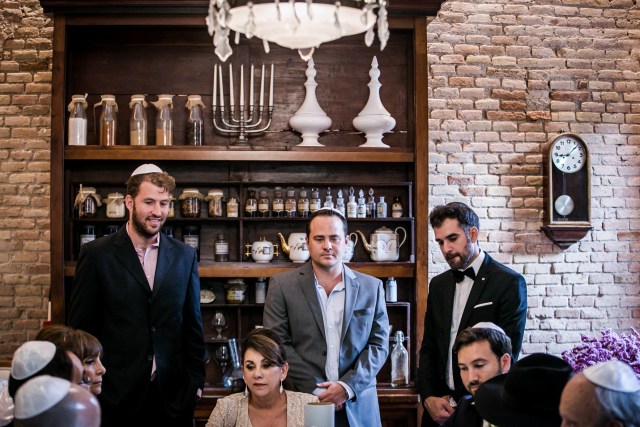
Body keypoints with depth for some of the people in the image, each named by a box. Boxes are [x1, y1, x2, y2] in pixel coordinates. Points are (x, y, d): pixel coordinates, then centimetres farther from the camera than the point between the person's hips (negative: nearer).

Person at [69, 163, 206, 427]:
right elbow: (81, 326, -2)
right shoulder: (97, 254, -4)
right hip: (115, 392, -2)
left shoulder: (184, 255, 4)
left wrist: (196, 379, 8)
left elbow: (192, 323, 10)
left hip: (172, 392, 3)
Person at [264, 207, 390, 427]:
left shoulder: (371, 287, 5)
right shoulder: (282, 285, -1)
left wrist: (348, 386, -10)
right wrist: (315, 389, -12)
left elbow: (379, 344, 3)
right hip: (302, 404, -1)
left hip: (357, 406, 2)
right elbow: (278, 344, -5)